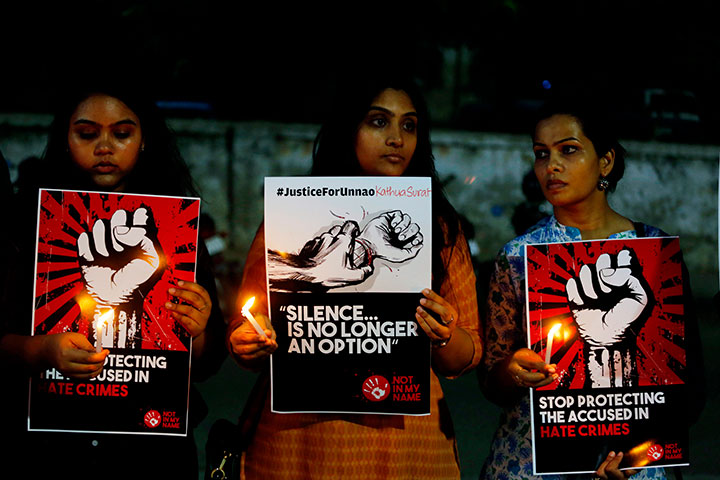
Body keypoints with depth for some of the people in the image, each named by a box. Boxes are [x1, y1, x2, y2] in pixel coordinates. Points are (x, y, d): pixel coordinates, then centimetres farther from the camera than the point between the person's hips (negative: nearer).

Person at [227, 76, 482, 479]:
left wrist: (446, 339, -12)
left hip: (409, 445, 1)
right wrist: (246, 345, -16)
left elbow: (467, 358, 9)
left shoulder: (441, 228, 8)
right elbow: (244, 331, 6)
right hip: (297, 442, -1)